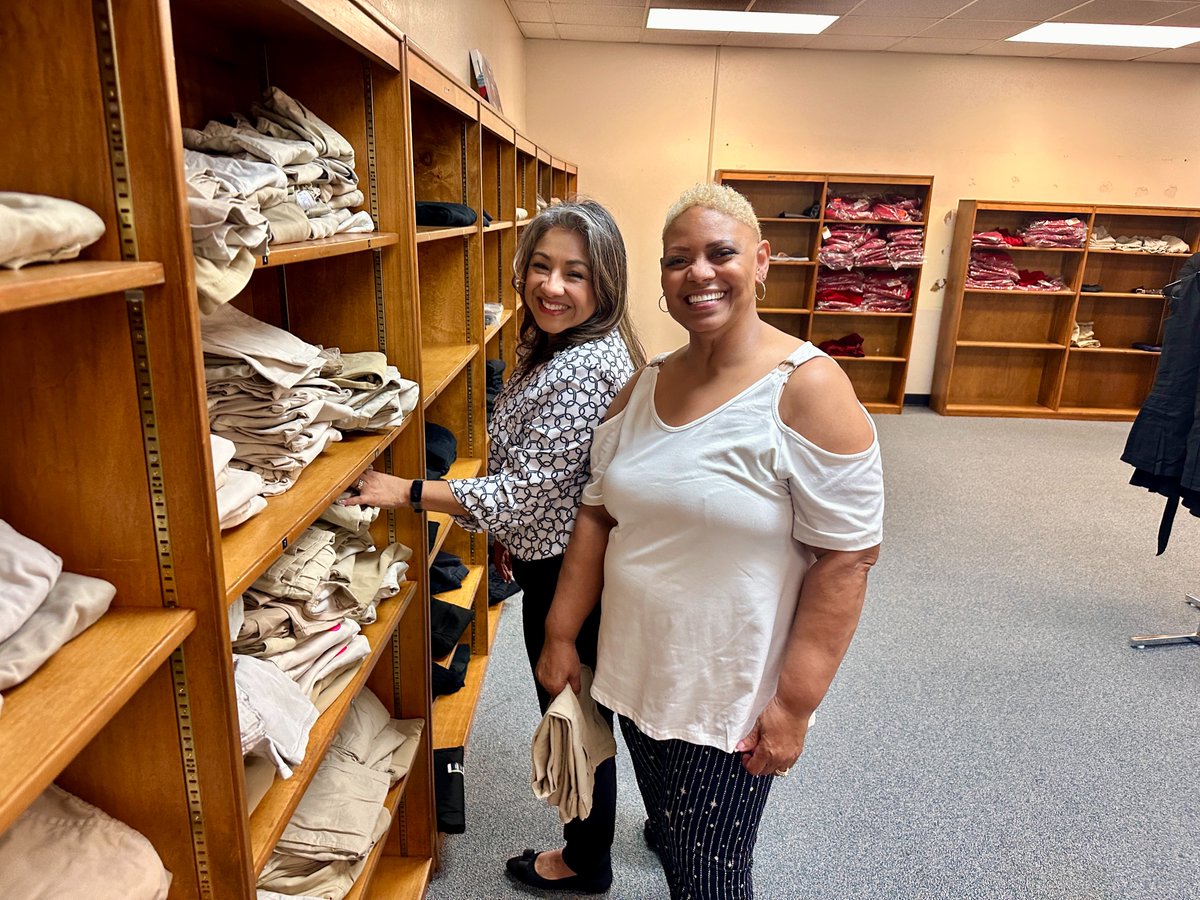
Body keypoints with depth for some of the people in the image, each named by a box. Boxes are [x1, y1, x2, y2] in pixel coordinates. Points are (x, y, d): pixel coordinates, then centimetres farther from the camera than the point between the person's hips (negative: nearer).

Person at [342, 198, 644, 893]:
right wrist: (515, 535, 15)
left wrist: (408, 492, -21)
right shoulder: (556, 347, 5)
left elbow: (527, 489, -27)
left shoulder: (587, 367, -28)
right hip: (559, 557, 10)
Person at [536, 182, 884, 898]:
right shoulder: (646, 385, 2)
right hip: (635, 672, 6)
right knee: (669, 835, 24)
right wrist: (561, 636, 6)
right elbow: (599, 515, 6)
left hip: (731, 696, -5)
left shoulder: (807, 388, -17)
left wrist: (794, 703, -17)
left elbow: (846, 558, -17)